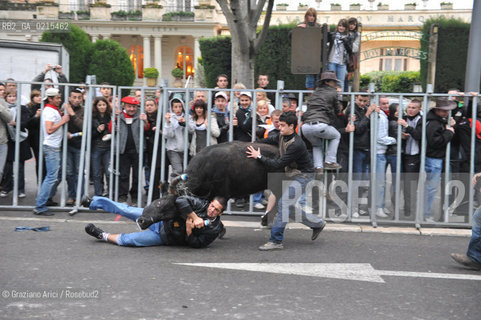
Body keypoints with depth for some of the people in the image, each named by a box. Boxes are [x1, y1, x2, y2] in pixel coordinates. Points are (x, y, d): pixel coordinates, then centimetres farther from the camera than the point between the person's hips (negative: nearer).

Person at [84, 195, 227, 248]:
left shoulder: (214, 229, -14)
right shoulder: (202, 204, -14)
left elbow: (197, 244, -14)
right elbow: (181, 200, -25)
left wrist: (189, 229, -28)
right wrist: (195, 217, -29)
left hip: (165, 237, -1)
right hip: (162, 219, 1)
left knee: (128, 239, -9)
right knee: (126, 211, -2)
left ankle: (103, 236, 17)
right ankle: (93, 202, 18)